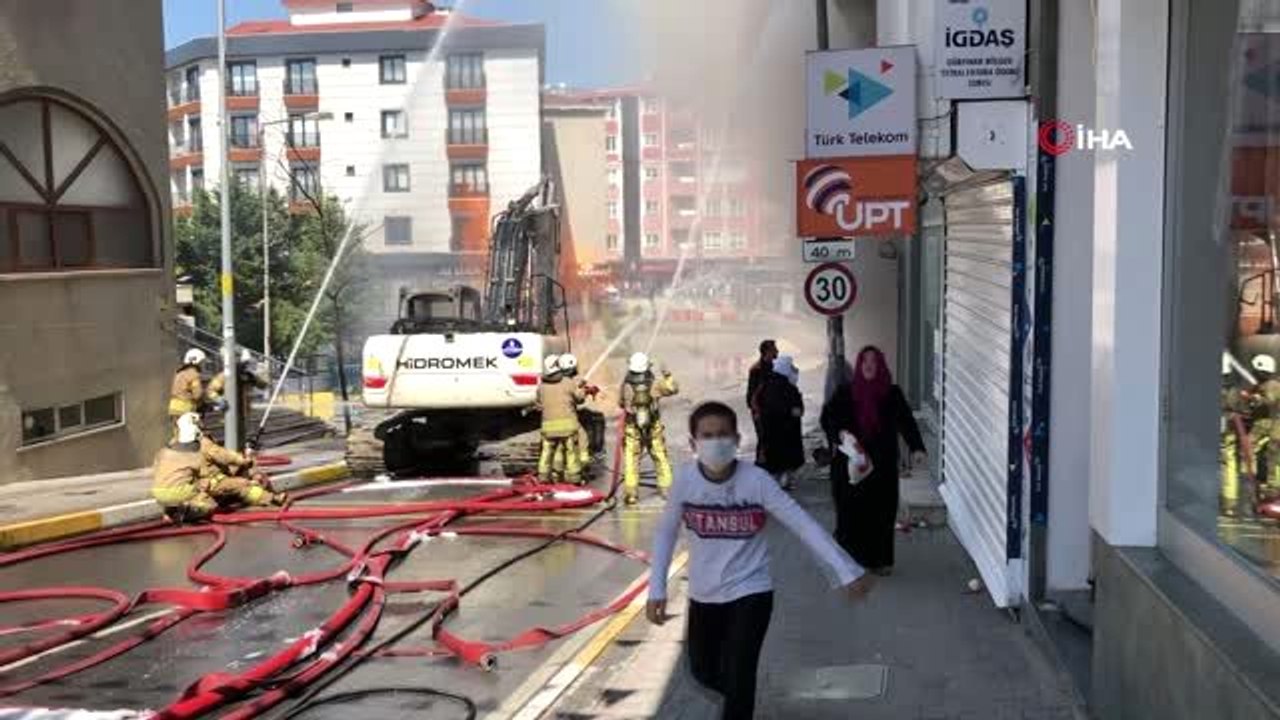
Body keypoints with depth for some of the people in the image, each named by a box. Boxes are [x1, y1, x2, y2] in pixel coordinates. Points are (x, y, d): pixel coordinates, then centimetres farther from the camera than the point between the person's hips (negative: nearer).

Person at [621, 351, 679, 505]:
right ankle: (665, 487, 19)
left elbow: (622, 404, 3)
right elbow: (674, 389, 4)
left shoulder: (626, 386, -13)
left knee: (631, 462, 3)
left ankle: (631, 493, -2)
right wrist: (667, 376, 16)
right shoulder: (654, 384, -11)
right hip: (654, 429, 1)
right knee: (661, 458, 15)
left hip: (632, 430, -1)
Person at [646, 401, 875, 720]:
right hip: (703, 594, 3)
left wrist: (846, 571, -21)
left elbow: (803, 525, -17)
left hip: (750, 592, -3)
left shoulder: (756, 481, -19)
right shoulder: (685, 480, -13)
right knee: (703, 670, 20)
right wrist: (657, 589, -1)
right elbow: (666, 533, 1)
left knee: (739, 678, -12)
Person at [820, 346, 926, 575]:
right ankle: (850, 559, 11)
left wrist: (916, 447, -23)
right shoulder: (845, 393, 2)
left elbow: (906, 421, -8)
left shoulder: (892, 394, 2)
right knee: (851, 511, -1)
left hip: (883, 463, 1)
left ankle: (880, 559, 16)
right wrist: (839, 432, -25)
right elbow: (827, 416, -4)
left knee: (882, 511, 3)